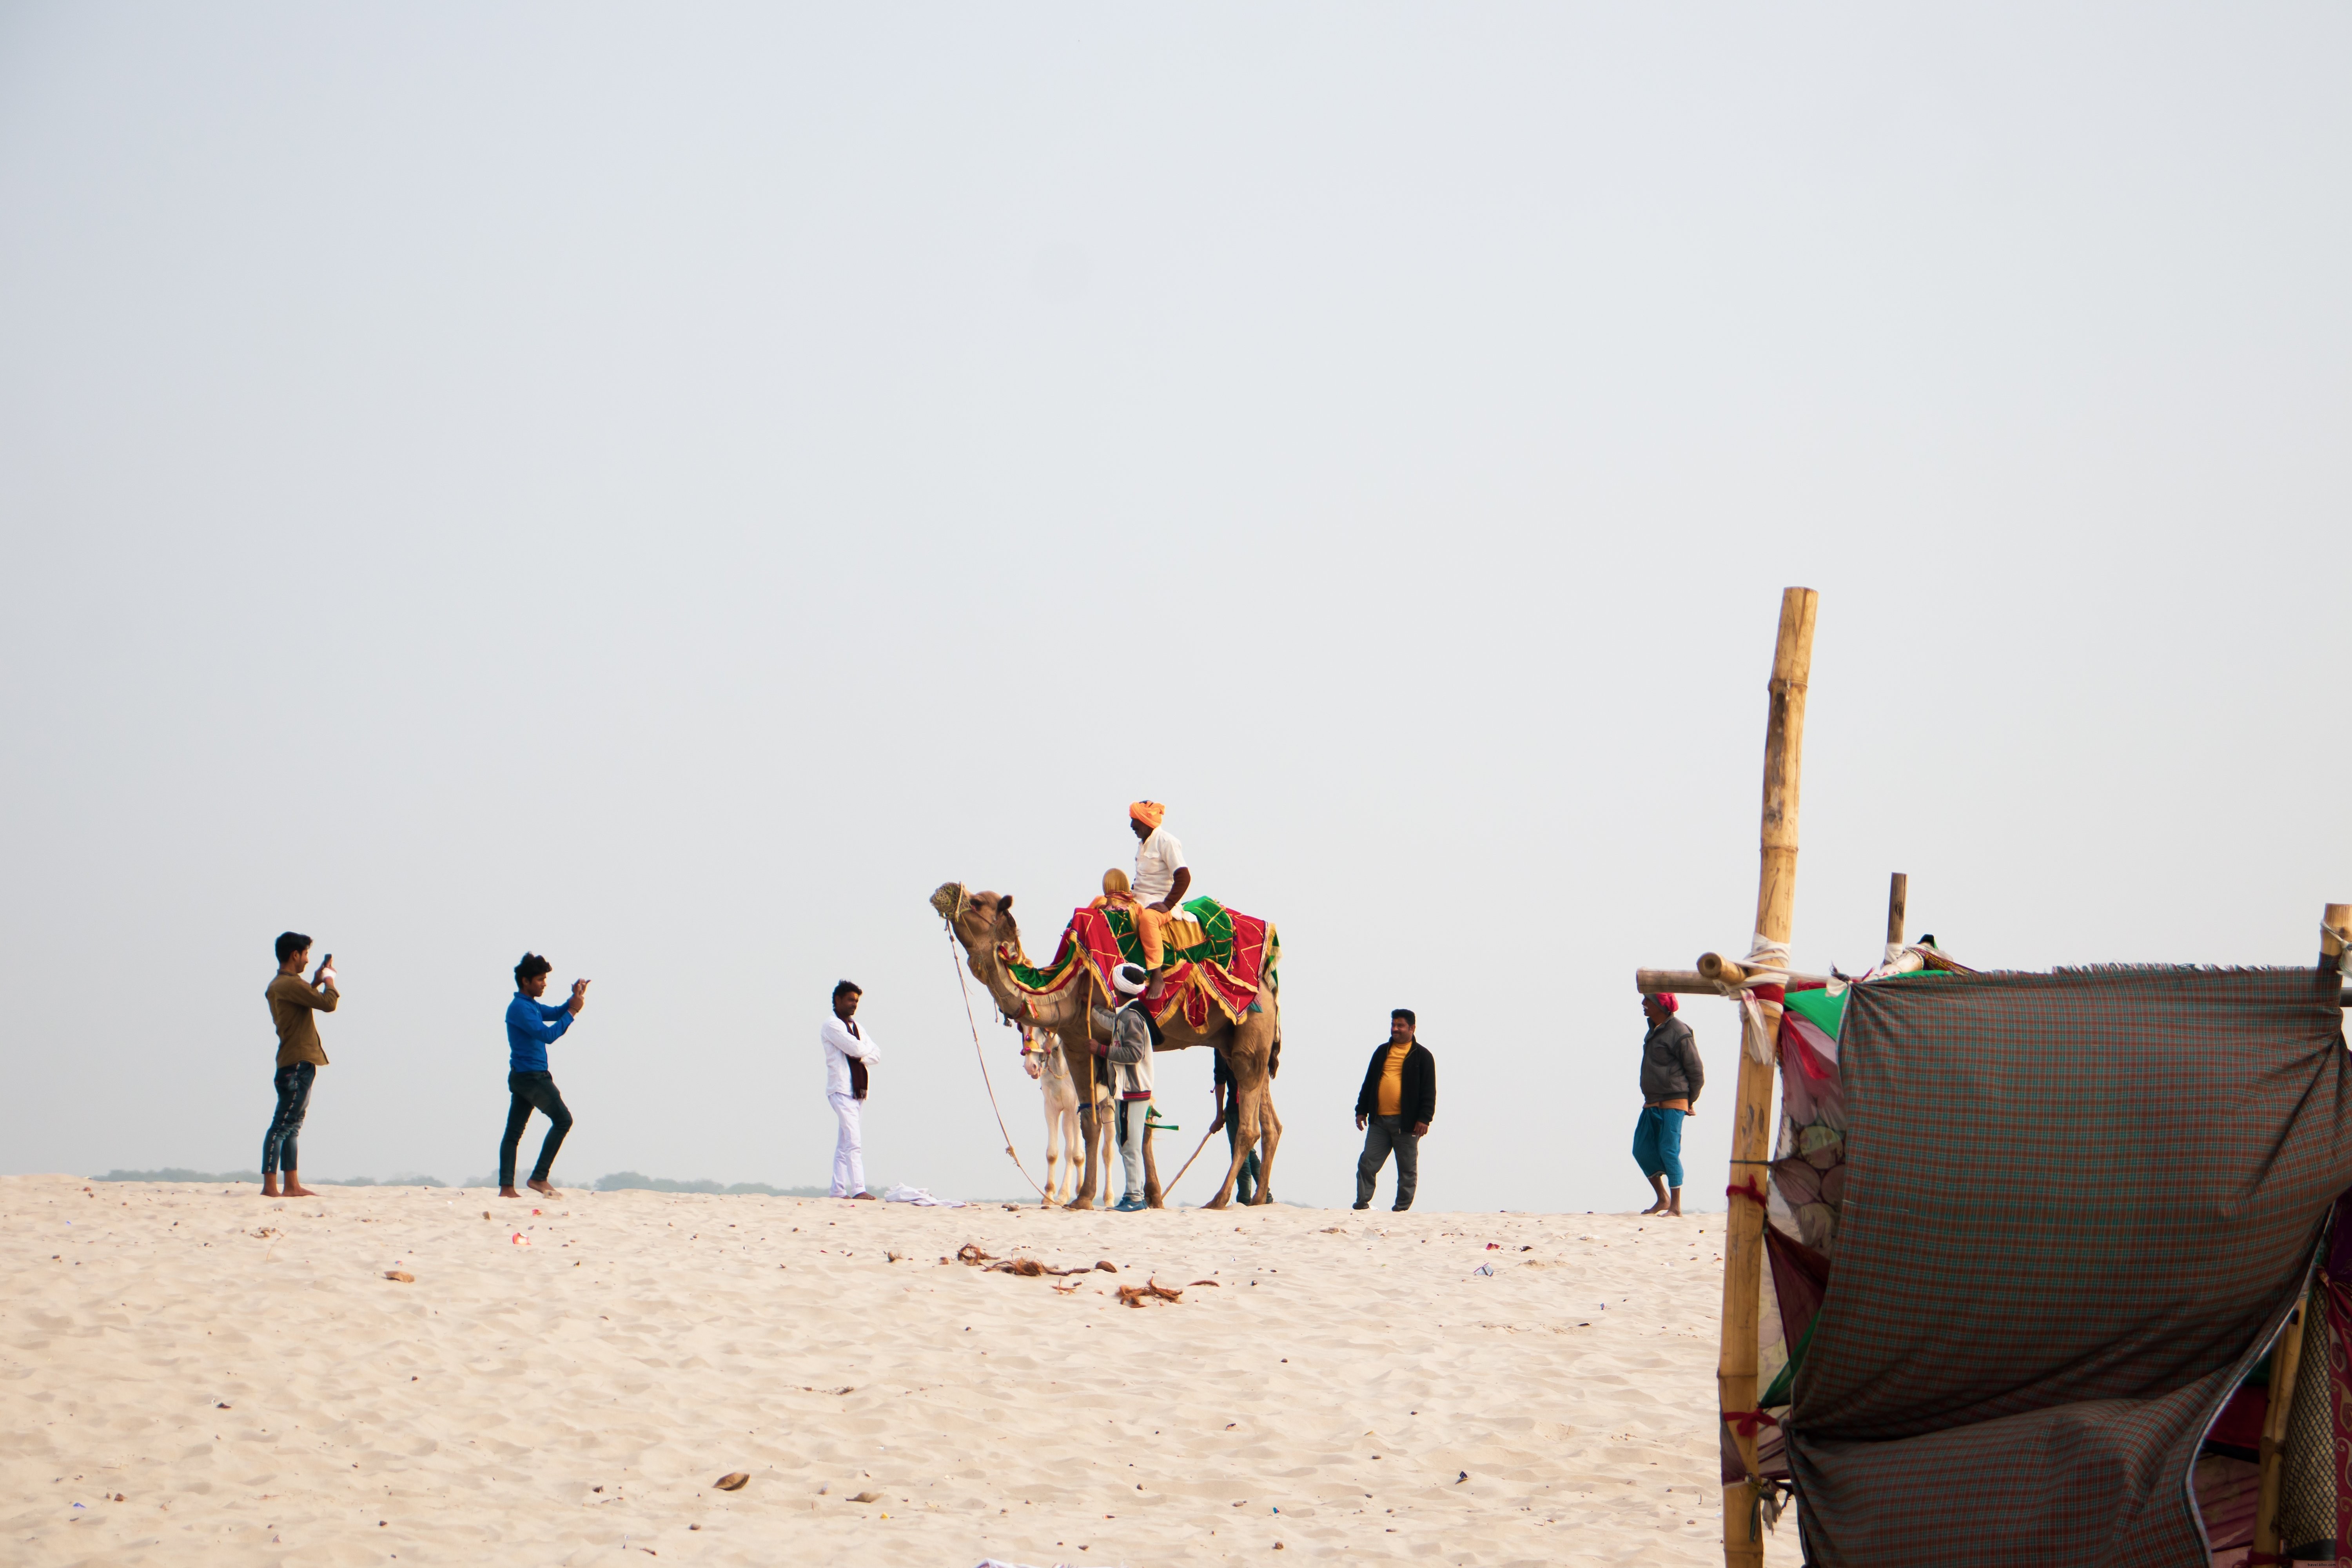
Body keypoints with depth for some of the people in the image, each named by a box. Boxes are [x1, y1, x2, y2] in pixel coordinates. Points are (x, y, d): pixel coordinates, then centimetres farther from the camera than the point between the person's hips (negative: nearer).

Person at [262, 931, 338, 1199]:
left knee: (292, 1126, 10)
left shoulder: (278, 986, 17)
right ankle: (270, 1186, -13)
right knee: (283, 1125, -11)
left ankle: (292, 1186, 12)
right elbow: (328, 1003, -19)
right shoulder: (290, 984, -15)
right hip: (298, 1064, -11)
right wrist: (329, 980, -1)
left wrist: (316, 981, 23)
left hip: (294, 1064, 11)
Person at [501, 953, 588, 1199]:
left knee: (514, 1131, 5)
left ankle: (506, 1187, 3)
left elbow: (555, 1013, 23)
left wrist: (574, 1001, 5)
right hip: (531, 1076, -10)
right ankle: (539, 1178, -10)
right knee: (562, 1120, -9)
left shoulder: (530, 1006, 17)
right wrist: (573, 1011, -16)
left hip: (522, 1077, 10)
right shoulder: (520, 1008, -14)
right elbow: (548, 1035, -21)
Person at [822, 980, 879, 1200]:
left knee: (845, 1143, 8)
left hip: (858, 1090, 8)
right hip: (841, 1089, -8)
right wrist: (866, 1049, 5)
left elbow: (876, 1055, 11)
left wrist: (860, 1056, -8)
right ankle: (858, 1189, -23)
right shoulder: (832, 1026, -5)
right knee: (853, 1141, -16)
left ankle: (838, 1190, 9)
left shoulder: (857, 1027, 20)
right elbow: (856, 1049, -17)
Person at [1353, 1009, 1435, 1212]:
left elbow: (1429, 1091, -3)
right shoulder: (1382, 1052, 15)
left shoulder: (1422, 1056, 1)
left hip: (1406, 1122, -4)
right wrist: (1361, 1110, 14)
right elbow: (1369, 1083, 20)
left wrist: (1424, 1119, -11)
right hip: (1379, 1121, 4)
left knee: (1408, 1170, 2)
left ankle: (1402, 1210, 8)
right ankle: (1362, 1205, 1)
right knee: (1367, 1164, -2)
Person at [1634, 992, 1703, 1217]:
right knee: (1642, 1150, 8)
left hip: (1673, 1104, -9)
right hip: (1652, 1103, 9)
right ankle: (1663, 1199, 19)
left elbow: (1696, 1072, -9)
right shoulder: (1654, 1030, 13)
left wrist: (1690, 1102, -2)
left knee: (1669, 1151, -10)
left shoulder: (1679, 1033, -13)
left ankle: (1676, 1205, -4)